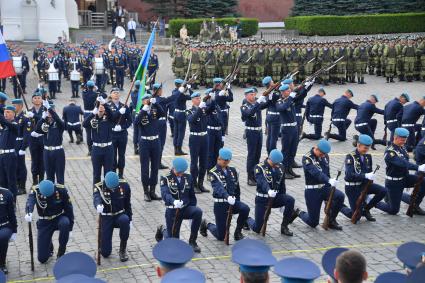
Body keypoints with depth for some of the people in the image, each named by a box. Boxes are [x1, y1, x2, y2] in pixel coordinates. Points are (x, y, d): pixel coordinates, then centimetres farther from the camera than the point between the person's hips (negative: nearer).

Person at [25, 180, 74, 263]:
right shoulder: (35, 190, -20)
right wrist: (28, 212, -63)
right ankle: (49, 246, 33)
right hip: (45, 222, 0)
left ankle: (61, 253, -16)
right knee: (42, 258, -4)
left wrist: (70, 228, -8)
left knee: (64, 223, -39)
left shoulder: (61, 190, -20)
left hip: (59, 218, 0)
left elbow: (68, 208, -10)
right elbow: (30, 201, -40)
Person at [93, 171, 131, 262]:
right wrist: (98, 205, -59)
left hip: (120, 215, 1)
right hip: (106, 217, -1)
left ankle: (123, 249, -15)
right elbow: (96, 198, -36)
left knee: (125, 220, -38)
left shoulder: (124, 185, -8)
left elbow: (127, 204, 5)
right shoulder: (99, 187, -15)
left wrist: (130, 219, 4)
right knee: (105, 253, -9)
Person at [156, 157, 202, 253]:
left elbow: (192, 196, 14)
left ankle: (192, 241, -14)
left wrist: (192, 211, 7)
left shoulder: (188, 178, 6)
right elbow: (165, 194, -25)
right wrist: (173, 201, -45)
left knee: (198, 212, -30)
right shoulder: (166, 178, -7)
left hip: (186, 208, 3)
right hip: (172, 211, -3)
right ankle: (162, 231, 37)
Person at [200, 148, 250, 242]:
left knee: (245, 209, -29)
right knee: (221, 236, -3)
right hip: (220, 204, -4)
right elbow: (218, 187, -27)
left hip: (233, 202, 4)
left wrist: (237, 202, 14)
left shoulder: (232, 171, 9)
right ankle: (207, 225, 30)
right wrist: (227, 196, -44)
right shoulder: (213, 173, -9)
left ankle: (237, 232, -5)